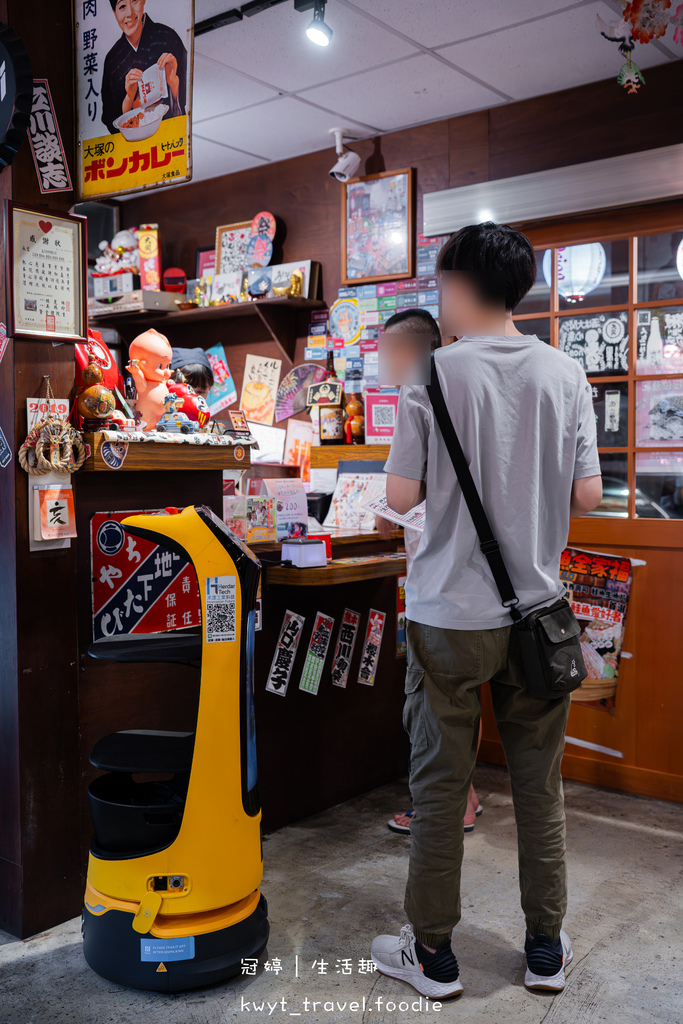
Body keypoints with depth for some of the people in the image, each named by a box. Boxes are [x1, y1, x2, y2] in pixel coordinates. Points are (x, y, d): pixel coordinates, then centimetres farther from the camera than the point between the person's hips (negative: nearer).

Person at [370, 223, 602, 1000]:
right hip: (536, 611, 4)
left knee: (441, 781, 9)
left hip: (450, 614, -3)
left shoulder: (433, 373, -10)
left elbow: (400, 496, -11)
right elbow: (587, 496, -1)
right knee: (539, 780, 15)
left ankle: (432, 953, 24)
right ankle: (546, 950, 29)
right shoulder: (565, 374, 0)